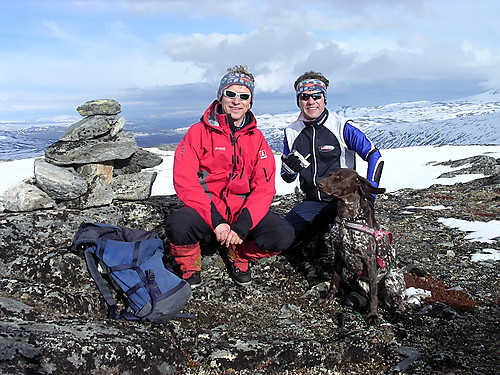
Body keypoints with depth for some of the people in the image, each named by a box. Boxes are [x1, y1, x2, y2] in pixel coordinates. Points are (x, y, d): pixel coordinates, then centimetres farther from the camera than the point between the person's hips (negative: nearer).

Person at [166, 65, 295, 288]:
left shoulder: (256, 138, 7)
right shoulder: (198, 132, -2)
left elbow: (264, 187, -3)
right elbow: (185, 182, -12)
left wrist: (242, 225, -19)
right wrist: (215, 220, -23)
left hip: (243, 212, 3)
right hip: (205, 211, -2)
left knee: (283, 235, -22)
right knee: (179, 225, -35)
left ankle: (238, 256, 10)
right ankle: (190, 266, 1)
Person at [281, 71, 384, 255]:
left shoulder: (342, 127, -8)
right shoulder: (292, 132, 4)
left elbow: (375, 156, -5)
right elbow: (288, 178, 10)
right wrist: (289, 166, -14)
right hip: (312, 202, 3)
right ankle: (318, 234, 11)